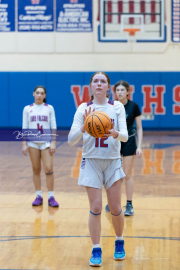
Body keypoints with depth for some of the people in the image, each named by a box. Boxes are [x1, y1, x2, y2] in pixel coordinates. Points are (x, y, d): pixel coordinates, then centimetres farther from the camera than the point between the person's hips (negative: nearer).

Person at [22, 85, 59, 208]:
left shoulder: (49, 108, 3)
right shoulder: (27, 109, 5)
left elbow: (53, 127, 2)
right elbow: (25, 128, 6)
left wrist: (53, 143, -5)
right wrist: (24, 144, -1)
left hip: (46, 142, -1)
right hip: (33, 142, 1)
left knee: (49, 169, -9)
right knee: (36, 170, 5)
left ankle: (51, 197, -3)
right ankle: (39, 196, 11)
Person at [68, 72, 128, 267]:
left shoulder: (117, 107, -1)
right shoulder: (84, 108, -2)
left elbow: (125, 136, -10)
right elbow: (71, 140, -7)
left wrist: (115, 134, -32)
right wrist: (84, 127, -26)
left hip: (113, 161, 1)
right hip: (91, 161, 0)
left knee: (115, 208, 3)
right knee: (95, 208, -4)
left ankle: (119, 242, 29)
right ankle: (96, 251, 8)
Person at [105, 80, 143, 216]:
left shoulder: (134, 106, -10)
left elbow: (139, 128, -4)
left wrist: (139, 146, -10)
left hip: (129, 142, -2)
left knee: (128, 174, -1)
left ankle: (129, 205, 6)